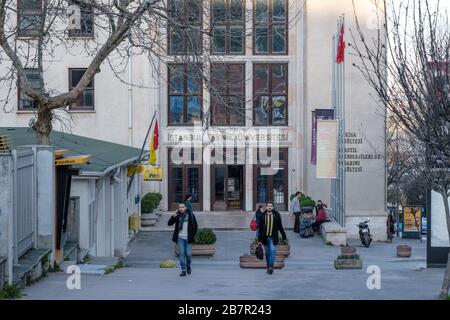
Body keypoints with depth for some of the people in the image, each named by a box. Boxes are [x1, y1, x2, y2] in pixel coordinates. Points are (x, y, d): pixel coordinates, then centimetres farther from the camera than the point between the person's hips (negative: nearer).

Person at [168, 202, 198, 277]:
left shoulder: (191, 215, -1)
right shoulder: (177, 216, 3)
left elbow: (195, 226, 5)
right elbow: (169, 223, -1)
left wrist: (193, 235, 0)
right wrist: (173, 216, -14)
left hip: (188, 238, -1)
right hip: (180, 238, 1)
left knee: (188, 254, -1)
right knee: (182, 254, -2)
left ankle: (188, 266, 28)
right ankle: (183, 270, 1)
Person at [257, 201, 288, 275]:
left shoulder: (277, 215, -2)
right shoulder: (263, 215, -1)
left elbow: (280, 227, 5)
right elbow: (260, 228, 4)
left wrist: (284, 236, 7)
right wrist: (259, 238, 4)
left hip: (273, 237, -1)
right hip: (265, 237, 1)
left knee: (272, 251, -15)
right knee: (267, 253, 10)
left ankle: (271, 266, -13)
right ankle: (268, 267, 20)